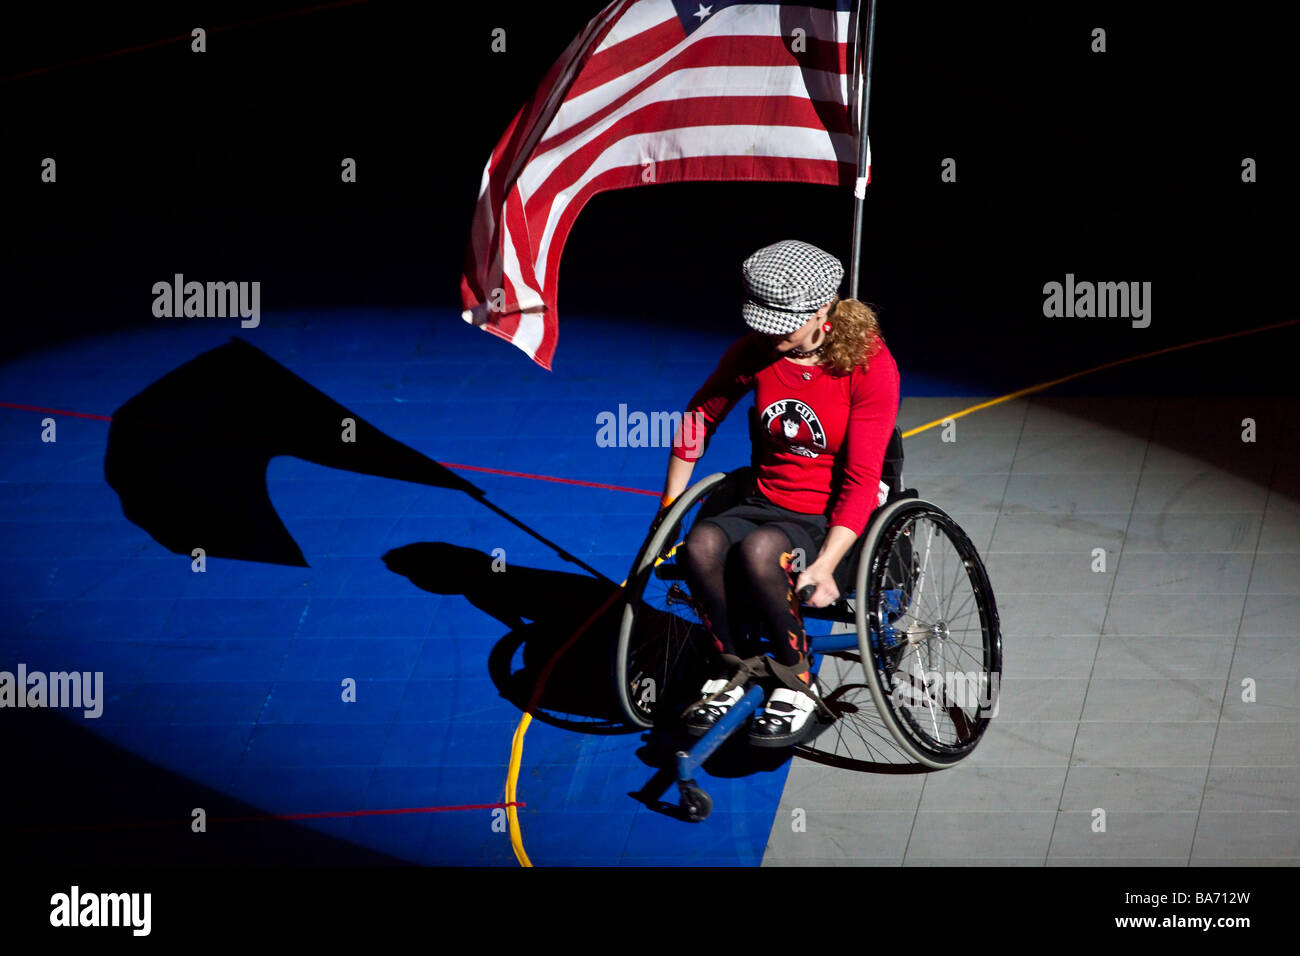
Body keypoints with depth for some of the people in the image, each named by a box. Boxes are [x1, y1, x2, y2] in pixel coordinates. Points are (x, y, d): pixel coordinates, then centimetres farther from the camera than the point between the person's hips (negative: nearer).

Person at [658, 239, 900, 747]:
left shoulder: (868, 364, -15)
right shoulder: (755, 351, -1)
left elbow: (862, 481, -17)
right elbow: (700, 416, 15)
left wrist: (824, 566, -27)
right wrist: (668, 507, 12)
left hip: (833, 520, -4)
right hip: (766, 503, 4)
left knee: (760, 548, -36)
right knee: (703, 542, -30)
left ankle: (797, 687, -16)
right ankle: (728, 675, -10)